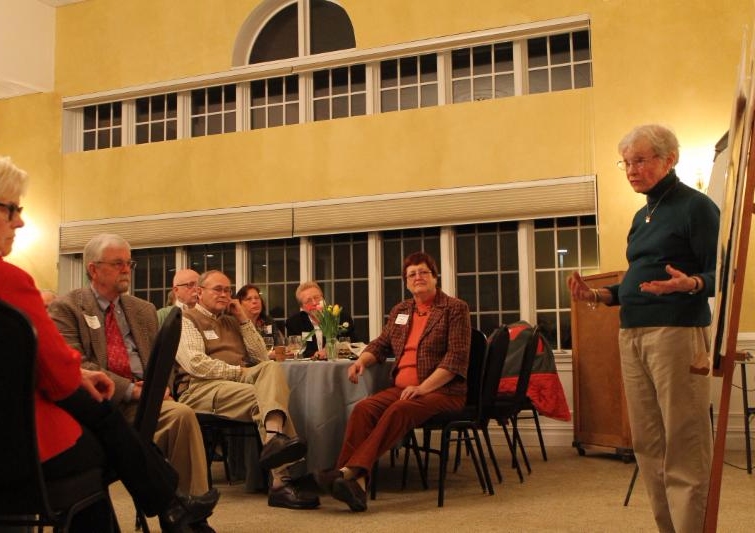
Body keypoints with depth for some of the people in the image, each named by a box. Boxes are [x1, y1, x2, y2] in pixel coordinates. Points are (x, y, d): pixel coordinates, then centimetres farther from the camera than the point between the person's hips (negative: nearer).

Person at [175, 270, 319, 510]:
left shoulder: (232, 320, 29)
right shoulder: (187, 319, 8)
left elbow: (262, 357, 19)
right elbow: (195, 363, -10)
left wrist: (244, 320, 14)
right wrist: (238, 371, -11)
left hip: (238, 381, 6)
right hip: (201, 388, -5)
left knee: (271, 367, -28)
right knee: (265, 396, -30)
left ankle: (275, 438, -52)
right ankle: (282, 480, -43)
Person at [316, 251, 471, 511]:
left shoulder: (455, 308, 3)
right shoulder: (400, 310, 22)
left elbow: (457, 356, -8)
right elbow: (381, 344, 29)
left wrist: (423, 387, -17)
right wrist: (362, 360, 5)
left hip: (443, 392, -5)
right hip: (402, 388, 5)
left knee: (399, 411, -35)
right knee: (363, 409, -25)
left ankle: (351, 470, -44)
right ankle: (355, 482, -41)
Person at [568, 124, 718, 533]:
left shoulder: (695, 207, -5)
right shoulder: (642, 216, 19)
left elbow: (720, 275, -10)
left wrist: (689, 283, -30)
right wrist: (599, 295, 9)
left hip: (677, 331, -8)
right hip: (632, 334, 9)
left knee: (683, 445, -5)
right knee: (647, 443, 10)